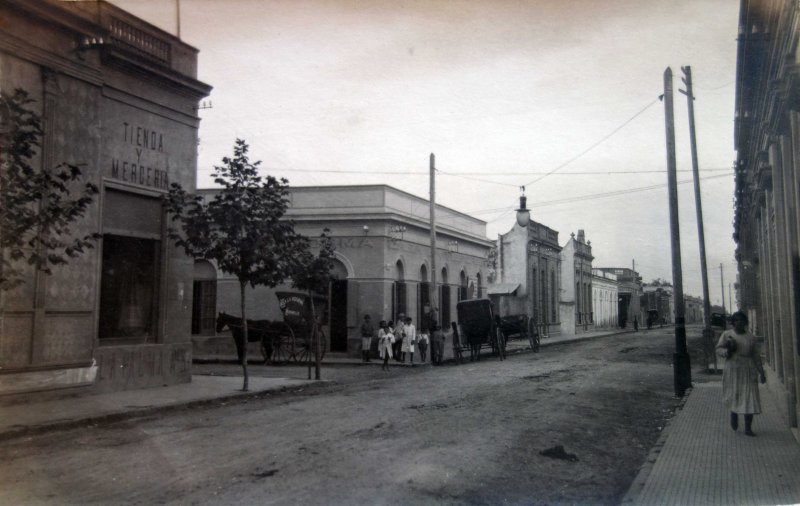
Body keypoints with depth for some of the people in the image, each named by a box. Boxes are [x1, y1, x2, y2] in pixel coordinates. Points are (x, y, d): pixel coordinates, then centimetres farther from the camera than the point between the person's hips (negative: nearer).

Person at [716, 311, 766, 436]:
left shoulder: (751, 338, 6)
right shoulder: (726, 335, 2)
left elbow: (756, 356, 8)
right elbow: (719, 350, 0)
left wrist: (762, 373, 5)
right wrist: (728, 351, -21)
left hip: (748, 371, 1)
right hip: (732, 370, -1)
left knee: (749, 398, -4)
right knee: (733, 396, 3)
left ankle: (748, 428, 3)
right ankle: (734, 414, 36)